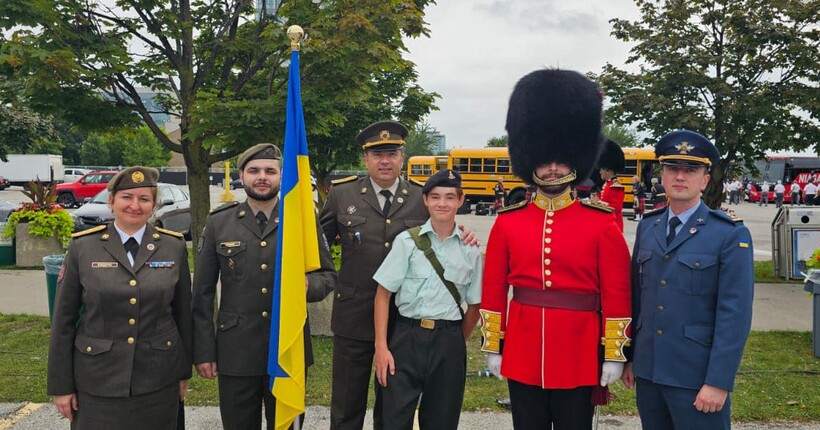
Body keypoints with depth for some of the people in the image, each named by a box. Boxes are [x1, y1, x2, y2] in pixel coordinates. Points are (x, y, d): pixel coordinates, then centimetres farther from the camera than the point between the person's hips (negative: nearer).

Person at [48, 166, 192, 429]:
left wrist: (184, 372, 8)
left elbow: (183, 312, 5)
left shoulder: (174, 247, 0)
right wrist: (61, 385, 0)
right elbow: (64, 319, 0)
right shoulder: (82, 247, -3)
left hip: (158, 381, 1)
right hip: (97, 380, -1)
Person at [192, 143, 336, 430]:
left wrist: (309, 284, -18)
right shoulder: (218, 223, 1)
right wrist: (203, 351, 0)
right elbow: (203, 292, 3)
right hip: (235, 352, 0)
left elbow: (328, 275, 6)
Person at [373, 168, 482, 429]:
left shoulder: (470, 250, 4)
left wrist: (457, 344, 11)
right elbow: (383, 294, -1)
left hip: (448, 343, 2)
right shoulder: (407, 241, -1)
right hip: (407, 339, -1)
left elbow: (474, 305, 11)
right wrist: (381, 347, -6)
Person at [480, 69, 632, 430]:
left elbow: (617, 294, -4)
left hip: (579, 357, -1)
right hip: (523, 356, 2)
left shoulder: (602, 222, -4)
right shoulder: (507, 222, 1)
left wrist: (614, 354, -5)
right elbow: (493, 291, 4)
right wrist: (493, 346, 4)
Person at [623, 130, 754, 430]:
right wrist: (629, 358, 11)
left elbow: (735, 315, -12)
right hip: (647, 371, 5)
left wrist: (719, 382, -16)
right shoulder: (647, 228, 7)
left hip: (698, 377, -5)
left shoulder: (731, 235, -8)